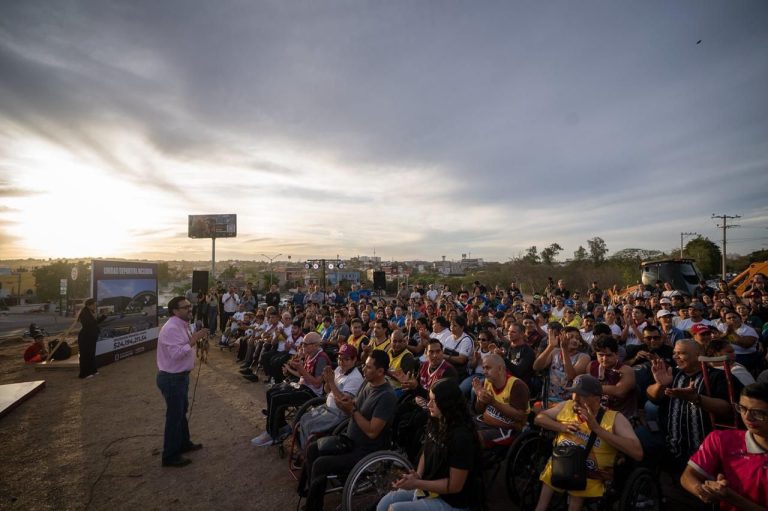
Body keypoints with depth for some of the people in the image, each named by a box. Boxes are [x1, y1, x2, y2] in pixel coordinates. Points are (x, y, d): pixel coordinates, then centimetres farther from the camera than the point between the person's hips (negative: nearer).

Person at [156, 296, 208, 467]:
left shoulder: (183, 325, 6)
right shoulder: (171, 328, -24)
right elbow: (177, 353, -31)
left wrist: (195, 339, -3)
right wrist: (194, 339, -28)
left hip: (180, 375, 10)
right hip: (172, 378, -10)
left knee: (181, 410, 24)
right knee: (174, 415, 3)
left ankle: (184, 443, 42)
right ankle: (170, 456, 19)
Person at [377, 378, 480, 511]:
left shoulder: (461, 437, -27)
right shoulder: (435, 423, -2)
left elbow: (455, 486, -23)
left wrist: (416, 483, -23)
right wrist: (417, 475, -7)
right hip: (428, 487, 8)